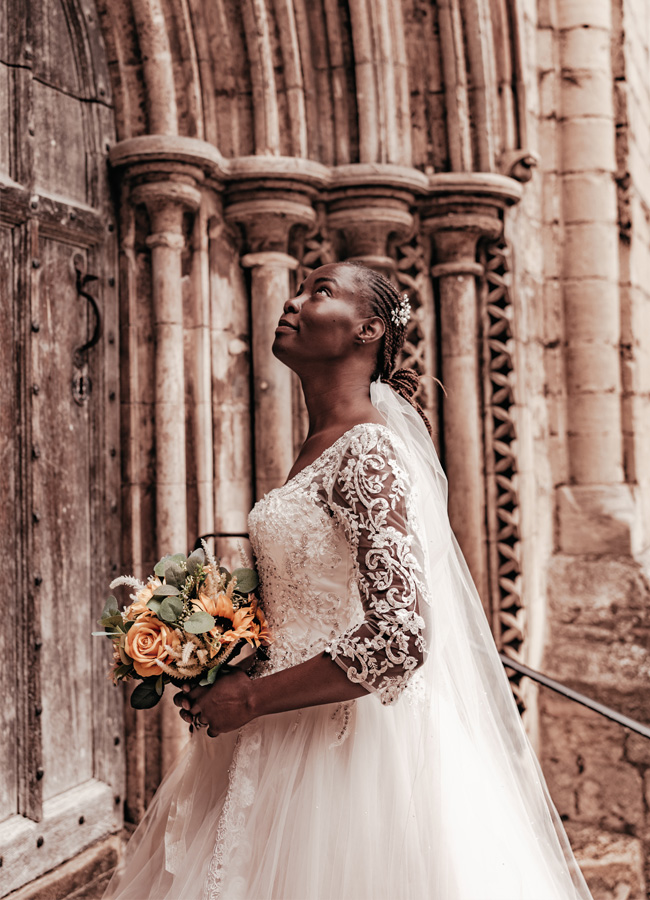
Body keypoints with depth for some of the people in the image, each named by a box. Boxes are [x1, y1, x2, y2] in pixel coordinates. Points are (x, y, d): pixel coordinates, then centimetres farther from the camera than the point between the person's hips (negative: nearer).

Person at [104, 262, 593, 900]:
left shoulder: (368, 451, -17)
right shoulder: (320, 447, 10)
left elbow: (398, 640, -26)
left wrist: (251, 698, -18)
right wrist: (222, 683, 7)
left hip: (347, 743, -9)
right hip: (293, 741, 9)